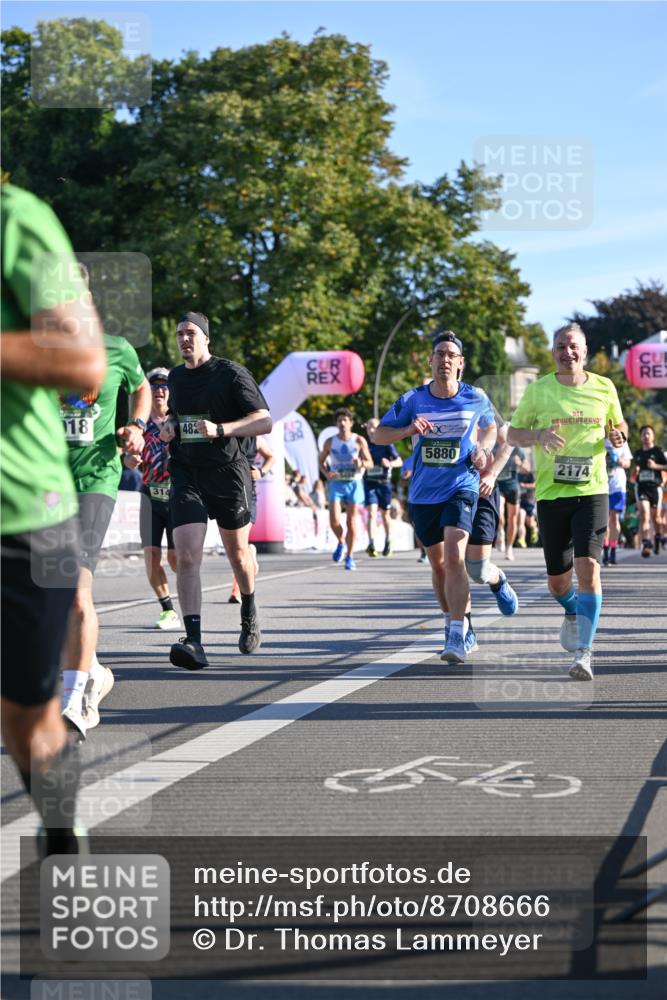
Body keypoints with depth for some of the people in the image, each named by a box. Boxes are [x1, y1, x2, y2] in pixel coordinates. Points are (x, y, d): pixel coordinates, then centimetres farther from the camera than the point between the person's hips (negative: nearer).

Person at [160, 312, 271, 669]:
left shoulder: (231, 373, -5)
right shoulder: (175, 376, 11)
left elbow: (264, 421, -11)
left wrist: (221, 429, -24)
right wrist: (168, 425, 7)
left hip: (227, 474, -3)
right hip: (185, 475, 3)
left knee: (238, 552, 14)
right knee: (186, 556, -16)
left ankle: (249, 613, 44)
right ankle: (193, 642, -22)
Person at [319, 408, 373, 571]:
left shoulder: (359, 441, -1)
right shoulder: (330, 442, 2)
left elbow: (370, 463, -1)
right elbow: (322, 461, 14)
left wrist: (361, 463, -24)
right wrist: (327, 473, -7)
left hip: (354, 483, -1)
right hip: (336, 483, 1)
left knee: (351, 521, 1)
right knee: (334, 520, -12)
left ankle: (350, 556, 12)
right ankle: (341, 542, 19)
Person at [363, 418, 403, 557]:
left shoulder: (386, 444, -4)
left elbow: (399, 461, -8)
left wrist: (390, 463, -28)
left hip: (384, 483, -1)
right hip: (369, 483, 1)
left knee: (385, 515, 12)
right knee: (371, 513, -15)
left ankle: (388, 542, 33)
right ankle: (371, 545, -26)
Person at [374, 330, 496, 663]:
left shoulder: (476, 398, -2)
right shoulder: (413, 400, -3)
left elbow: (490, 428, 18)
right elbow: (379, 435, 2)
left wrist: (482, 449, -3)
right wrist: (408, 429, -17)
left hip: (461, 488, -3)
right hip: (423, 493, 3)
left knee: (454, 557, -21)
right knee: (438, 563, 14)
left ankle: (457, 636, -22)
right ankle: (452, 620, 36)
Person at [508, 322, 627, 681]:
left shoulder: (604, 388, 5)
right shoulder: (538, 390, 1)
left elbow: (618, 425, 19)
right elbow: (513, 434, 6)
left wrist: (617, 435, -5)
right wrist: (540, 435, -15)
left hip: (592, 490, -1)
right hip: (551, 493, 1)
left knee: (588, 565, -18)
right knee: (557, 579, 6)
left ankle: (584, 651, -15)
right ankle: (572, 612, 43)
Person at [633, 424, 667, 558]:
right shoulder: (638, 453, 13)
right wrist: (635, 473, 4)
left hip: (655, 487, -1)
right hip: (641, 487, 1)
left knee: (655, 516, 11)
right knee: (644, 514, -17)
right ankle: (645, 543, -24)